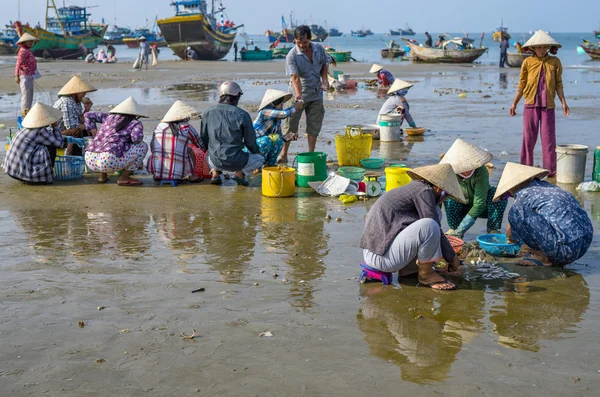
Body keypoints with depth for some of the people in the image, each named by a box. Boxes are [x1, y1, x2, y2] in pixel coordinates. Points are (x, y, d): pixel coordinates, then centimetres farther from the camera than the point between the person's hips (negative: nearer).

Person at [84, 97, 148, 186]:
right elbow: (136, 138, -12)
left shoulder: (110, 116, 24)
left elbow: (88, 115, 29)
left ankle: (102, 176, 20)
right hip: (110, 162, -6)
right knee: (143, 146, 12)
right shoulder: (136, 123, 9)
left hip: (90, 161, 6)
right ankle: (123, 178, 5)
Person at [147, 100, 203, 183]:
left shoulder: (159, 126, 3)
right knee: (190, 149, 21)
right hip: (178, 172, -2)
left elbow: (152, 147, 13)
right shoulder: (187, 128, -3)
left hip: (156, 170, 2)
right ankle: (192, 176, 16)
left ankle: (157, 175, 23)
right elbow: (199, 143, 13)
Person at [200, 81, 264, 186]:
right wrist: (257, 151, 21)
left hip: (216, 161, 4)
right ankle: (239, 173, -2)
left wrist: (208, 149, 32)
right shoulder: (242, 115, -10)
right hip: (235, 162, -4)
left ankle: (215, 173, 10)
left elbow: (203, 138, 10)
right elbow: (250, 142, -2)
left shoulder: (209, 112, 0)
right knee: (259, 159, 22)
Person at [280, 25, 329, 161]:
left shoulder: (319, 49, -3)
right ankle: (283, 154, 11)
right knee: (290, 125, 0)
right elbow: (295, 77, -24)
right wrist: (298, 94, -39)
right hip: (299, 95, -4)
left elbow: (324, 64, 16)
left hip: (316, 94, 4)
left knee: (314, 125, 7)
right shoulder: (292, 55, -17)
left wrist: (324, 79, -1)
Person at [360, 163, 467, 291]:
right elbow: (435, 230, -11)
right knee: (429, 226, -24)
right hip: (383, 258, -10)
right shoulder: (424, 191, -8)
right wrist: (452, 258, 3)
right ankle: (426, 275, -4)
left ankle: (407, 268, 10)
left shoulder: (413, 188, 21)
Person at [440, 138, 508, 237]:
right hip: (462, 208, 1)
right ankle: (453, 229, -12)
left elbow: (479, 204, -36)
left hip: (481, 208, -1)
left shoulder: (481, 172, -33)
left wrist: (461, 229, -41)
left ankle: (493, 229, -15)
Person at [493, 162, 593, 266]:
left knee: (515, 213, -5)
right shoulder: (546, 186, 21)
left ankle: (543, 256, -1)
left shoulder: (523, 195, -2)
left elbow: (509, 234, 9)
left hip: (567, 248, -9)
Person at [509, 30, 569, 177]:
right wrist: (514, 104, 10)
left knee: (548, 138, -1)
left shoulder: (555, 62, 6)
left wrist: (563, 102, 0)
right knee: (528, 137, 3)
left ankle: (551, 170, 5)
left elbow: (558, 84, 9)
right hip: (531, 104, 0)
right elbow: (521, 84, 10)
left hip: (548, 105, 0)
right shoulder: (528, 62, 4)